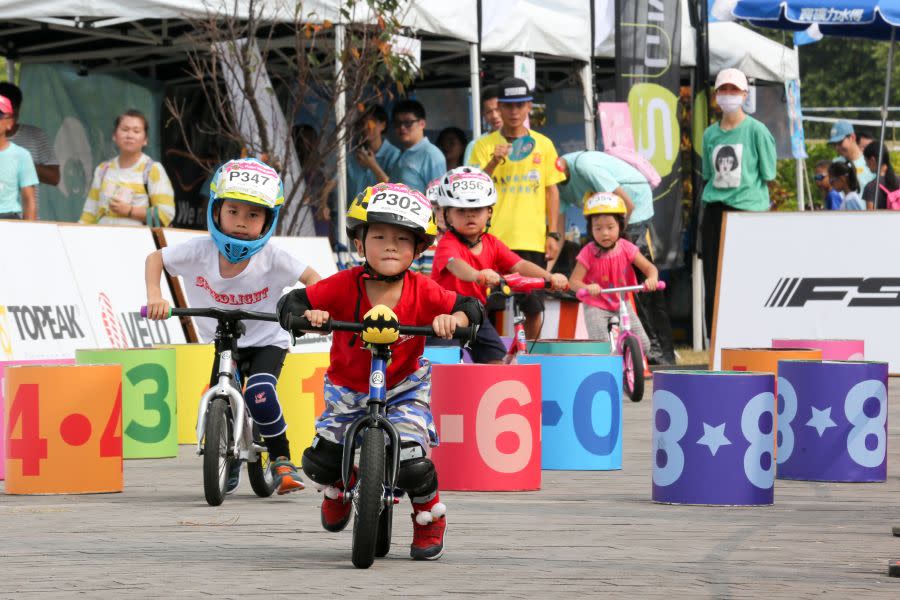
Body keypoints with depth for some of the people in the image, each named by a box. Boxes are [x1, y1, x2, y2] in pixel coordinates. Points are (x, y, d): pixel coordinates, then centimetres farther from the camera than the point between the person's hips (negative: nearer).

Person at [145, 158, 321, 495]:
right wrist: (154, 297, -23)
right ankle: (228, 470, 25)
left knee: (260, 394, -29)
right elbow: (155, 259, -6)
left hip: (267, 341, -3)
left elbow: (312, 278, -18)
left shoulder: (271, 257, -24)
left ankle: (282, 460, -5)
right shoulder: (200, 251, -19)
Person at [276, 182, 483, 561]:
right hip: (348, 390, 1)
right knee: (321, 461, -5)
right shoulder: (343, 287, -19)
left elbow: (469, 307, -11)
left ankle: (430, 518, 14)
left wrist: (453, 319, -34)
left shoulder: (423, 293, -16)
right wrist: (307, 315, -39)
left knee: (411, 464, -20)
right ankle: (336, 491, 35)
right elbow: (291, 303, -17)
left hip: (404, 389, -1)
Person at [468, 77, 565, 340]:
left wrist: (553, 234, 4)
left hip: (532, 240, 1)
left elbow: (552, 191, 10)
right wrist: (493, 163, -21)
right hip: (494, 239, -1)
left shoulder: (543, 145, 9)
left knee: (533, 308, 3)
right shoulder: (485, 145, 4)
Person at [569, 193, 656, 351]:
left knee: (643, 344, -8)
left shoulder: (626, 248, -7)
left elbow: (649, 268, -5)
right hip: (596, 306, -3)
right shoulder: (588, 253, -15)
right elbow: (574, 281, -19)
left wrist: (651, 279, -30)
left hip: (622, 304, 3)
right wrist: (587, 288, -42)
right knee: (601, 345, -25)